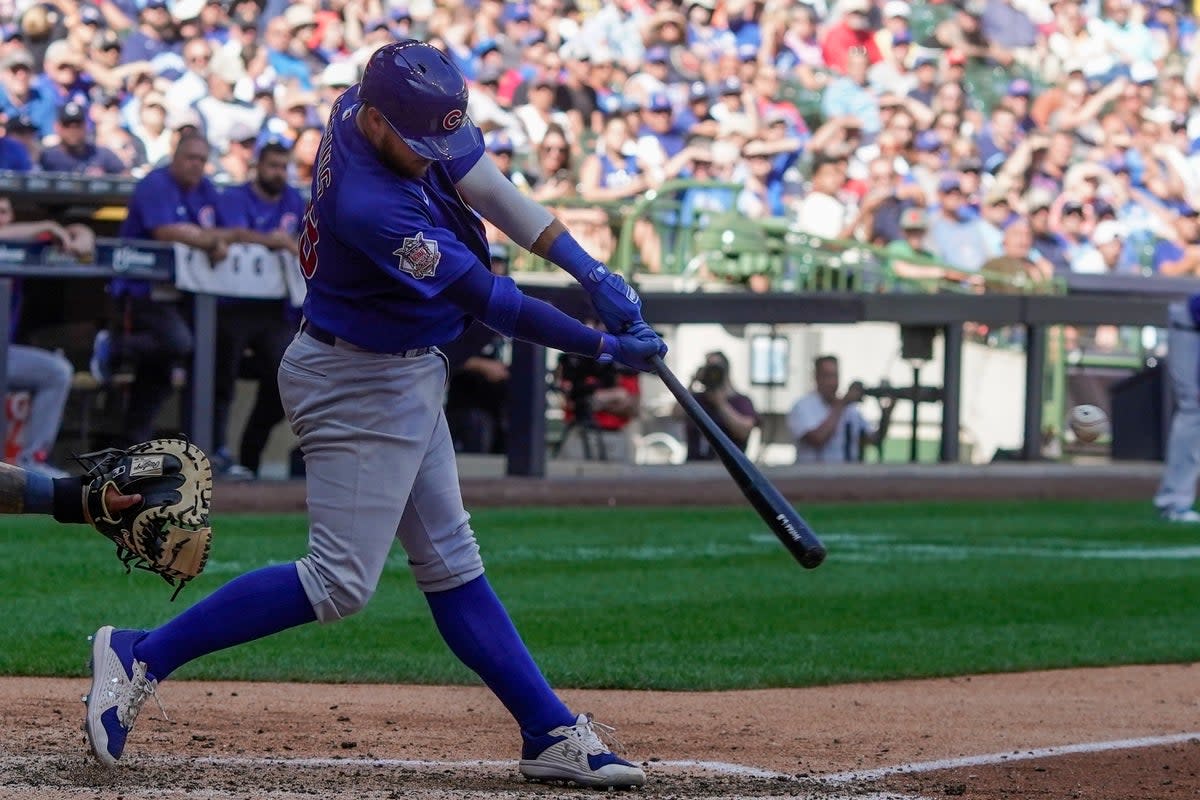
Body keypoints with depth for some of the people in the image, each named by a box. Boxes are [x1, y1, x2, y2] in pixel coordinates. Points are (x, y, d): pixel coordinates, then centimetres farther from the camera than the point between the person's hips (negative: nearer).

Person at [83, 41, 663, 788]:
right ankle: (143, 656, -2)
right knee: (340, 581, -7)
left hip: (403, 379, 10)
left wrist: (592, 272, -10)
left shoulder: (376, 112, -7)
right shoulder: (370, 206, -32)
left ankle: (551, 733, 16)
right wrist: (606, 347, -17)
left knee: (451, 564, 12)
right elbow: (490, 302, -26)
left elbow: (486, 185, -1)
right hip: (360, 387, -10)